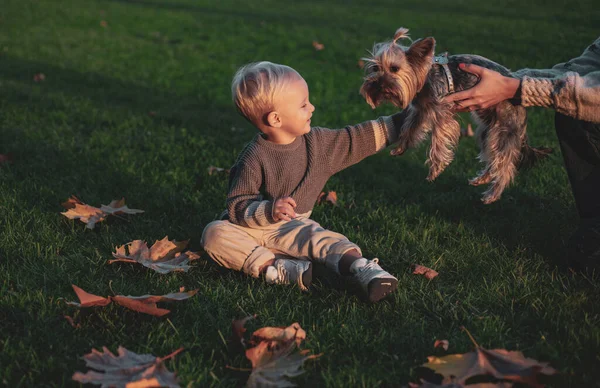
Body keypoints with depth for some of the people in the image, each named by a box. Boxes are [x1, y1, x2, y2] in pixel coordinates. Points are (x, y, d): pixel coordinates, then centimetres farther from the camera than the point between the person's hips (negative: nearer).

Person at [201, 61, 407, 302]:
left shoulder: (318, 142, -4)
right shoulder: (253, 159, -21)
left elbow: (360, 138, 2)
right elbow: (238, 207, -20)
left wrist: (400, 122, 0)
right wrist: (269, 210, -39)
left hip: (293, 227, 3)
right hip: (253, 226, -3)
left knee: (322, 239, -28)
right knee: (214, 234, -30)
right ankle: (276, 268, -40)